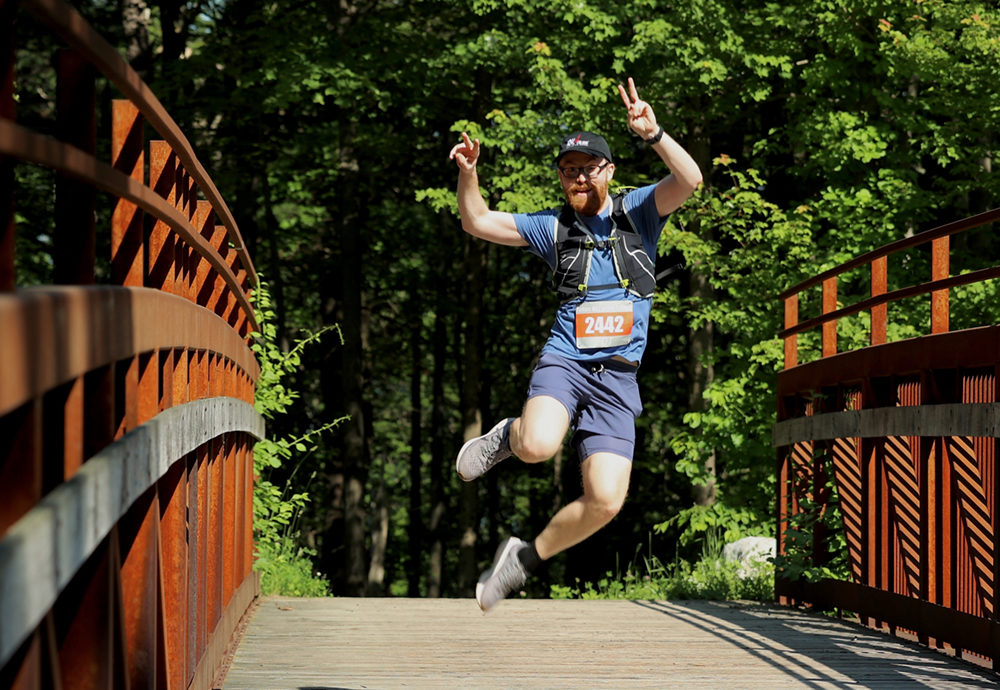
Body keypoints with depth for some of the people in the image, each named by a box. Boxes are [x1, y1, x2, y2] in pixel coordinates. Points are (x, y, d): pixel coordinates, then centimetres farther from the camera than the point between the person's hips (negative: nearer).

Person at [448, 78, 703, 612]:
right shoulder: (554, 227, 12)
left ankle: (528, 556, 11)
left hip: (617, 379, 0)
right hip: (564, 361, 0)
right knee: (539, 446, -33)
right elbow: (477, 222, 13)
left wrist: (653, 134, -26)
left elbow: (689, 180, -9)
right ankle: (509, 436, 4)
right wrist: (468, 173, -6)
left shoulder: (638, 211, 9)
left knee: (605, 501, -13)